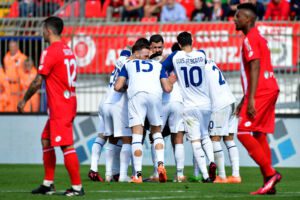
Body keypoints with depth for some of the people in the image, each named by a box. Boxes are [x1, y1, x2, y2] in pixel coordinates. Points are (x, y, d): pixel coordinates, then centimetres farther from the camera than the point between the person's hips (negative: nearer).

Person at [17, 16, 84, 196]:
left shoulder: (50, 52, -14)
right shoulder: (68, 51, 14)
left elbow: (38, 82, -13)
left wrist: (24, 100, -1)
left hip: (59, 107, -9)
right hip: (68, 104, 9)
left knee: (66, 146, -8)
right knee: (46, 140, 16)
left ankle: (77, 186, -8)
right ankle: (48, 184, 18)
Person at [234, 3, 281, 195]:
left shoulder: (250, 39, -10)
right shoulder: (258, 38, 21)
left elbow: (255, 68, -19)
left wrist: (251, 99, -24)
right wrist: (244, 101, 28)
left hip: (261, 92, -10)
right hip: (269, 90, 10)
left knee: (243, 132, -11)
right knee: (258, 135, 10)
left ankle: (270, 172, -14)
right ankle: (269, 184, 6)